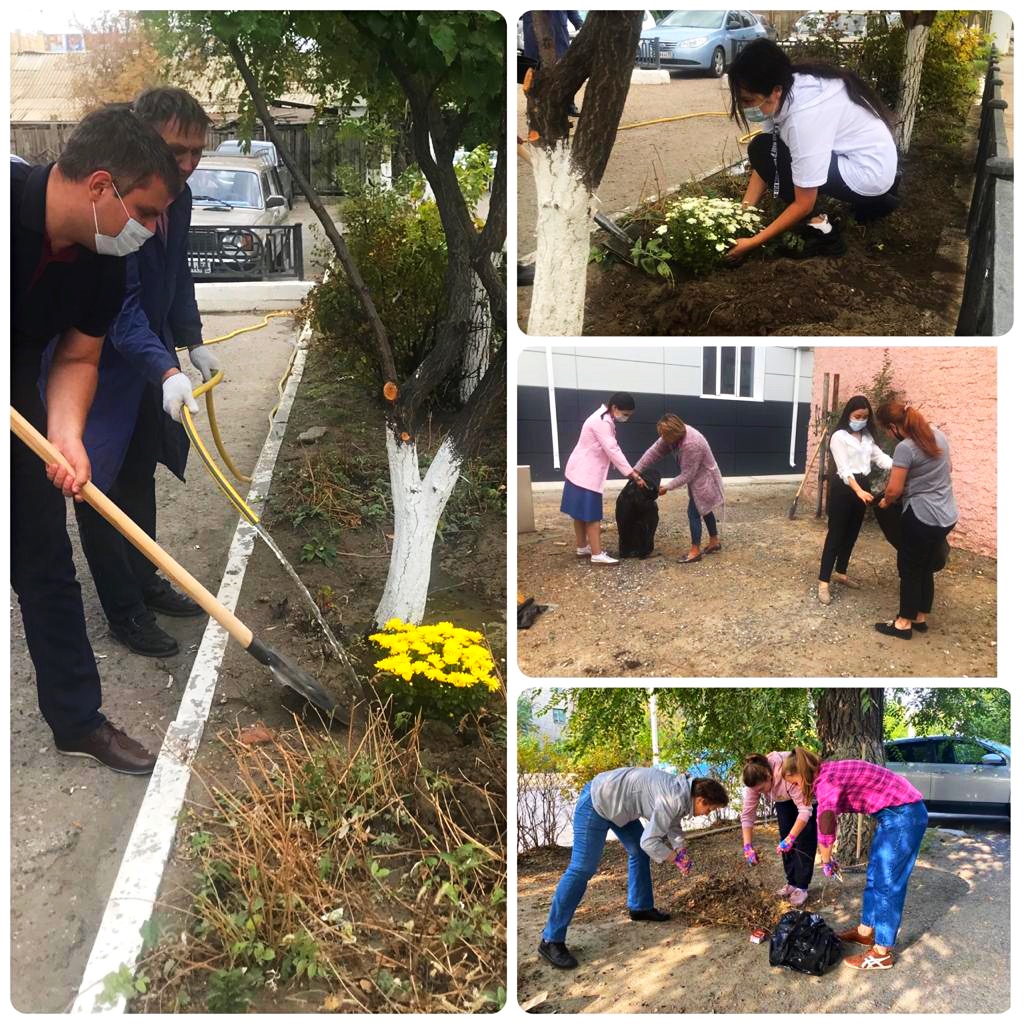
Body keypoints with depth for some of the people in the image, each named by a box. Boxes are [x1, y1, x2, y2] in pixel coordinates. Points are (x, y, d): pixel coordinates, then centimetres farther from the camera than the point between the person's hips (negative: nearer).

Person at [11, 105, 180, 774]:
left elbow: (77, 359, 2)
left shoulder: (103, 265, -8)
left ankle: (78, 720, 20)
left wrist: (66, 433, -18)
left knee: (47, 559, 8)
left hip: (18, 393, 5)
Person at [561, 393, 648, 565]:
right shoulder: (601, 422, -21)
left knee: (582, 513, 17)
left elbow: (612, 449, 14)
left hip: (584, 472, 10)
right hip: (585, 474, -10)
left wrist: (632, 472, 7)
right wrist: (633, 474, -22)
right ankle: (597, 555, -4)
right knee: (592, 515, -7)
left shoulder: (605, 419, 12)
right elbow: (613, 451, -24)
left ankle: (582, 548, 27)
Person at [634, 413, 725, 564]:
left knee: (693, 512, -9)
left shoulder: (691, 444, -37)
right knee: (704, 509, 20)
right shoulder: (673, 435, -12)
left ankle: (695, 551, -2)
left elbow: (687, 475, -30)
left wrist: (668, 487, -26)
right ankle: (714, 542, 35)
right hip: (697, 477, 9)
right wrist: (636, 470, -11)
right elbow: (654, 452, -8)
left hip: (704, 479, -9)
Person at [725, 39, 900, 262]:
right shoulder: (789, 89, -8)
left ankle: (818, 231, -4)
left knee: (763, 149, -16)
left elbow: (804, 204, -24)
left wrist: (753, 242, -20)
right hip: (860, 150, 9)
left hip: (870, 170, -9)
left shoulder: (805, 117, -31)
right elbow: (766, 161, 1)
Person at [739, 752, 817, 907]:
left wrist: (791, 838, -47)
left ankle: (801, 887, -4)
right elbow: (747, 814, -22)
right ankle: (792, 882, 15)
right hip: (785, 799, 5)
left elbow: (805, 809, -41)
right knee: (785, 839, 3)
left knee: (803, 839, -11)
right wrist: (748, 846, -30)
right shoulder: (755, 780, -26)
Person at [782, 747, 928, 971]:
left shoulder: (827, 779, -19)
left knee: (887, 884, -2)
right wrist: (828, 856, 25)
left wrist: (826, 861, -10)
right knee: (874, 877, 18)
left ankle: (881, 954, 5)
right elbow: (827, 822, 22)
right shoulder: (828, 774, 10)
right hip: (894, 814, 10)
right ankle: (865, 932, 31)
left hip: (904, 815, -10)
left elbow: (826, 824, -26)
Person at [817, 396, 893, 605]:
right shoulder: (839, 436, -12)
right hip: (843, 487, -7)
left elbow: (879, 456, 1)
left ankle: (840, 572, 32)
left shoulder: (867, 436, 11)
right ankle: (823, 582, -4)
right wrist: (858, 491, -33)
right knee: (836, 534, -6)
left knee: (852, 533, 15)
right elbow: (844, 469, -20)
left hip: (862, 485, 7)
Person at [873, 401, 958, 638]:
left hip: (921, 517, -8)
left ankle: (904, 623, 15)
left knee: (910, 570, 6)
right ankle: (921, 618, 29)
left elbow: (894, 490, -17)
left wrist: (885, 502, 4)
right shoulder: (937, 433, 5)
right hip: (947, 516, 8)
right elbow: (948, 468, 20)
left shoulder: (905, 448, -20)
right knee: (926, 568, 19)